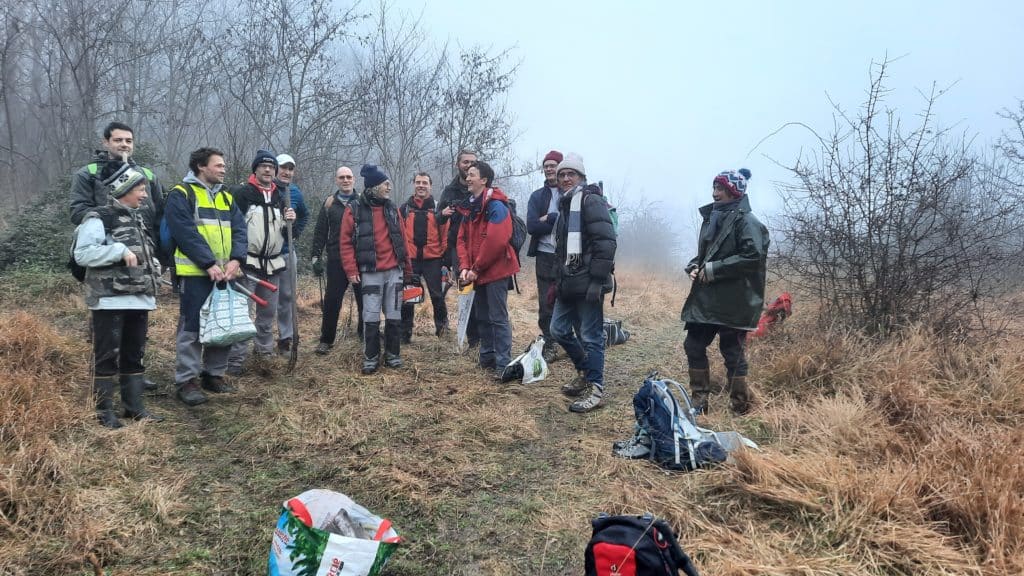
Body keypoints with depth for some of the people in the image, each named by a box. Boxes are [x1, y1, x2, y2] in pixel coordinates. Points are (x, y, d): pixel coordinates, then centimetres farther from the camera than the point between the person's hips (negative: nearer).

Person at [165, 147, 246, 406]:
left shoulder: (226, 196, 17)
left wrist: (236, 259, -10)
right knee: (192, 327, -2)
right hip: (196, 272, -6)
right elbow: (185, 233, -14)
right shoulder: (181, 194, -3)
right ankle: (186, 380, 7)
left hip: (226, 273, 7)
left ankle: (214, 374, 23)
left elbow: (239, 229, 7)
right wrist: (209, 264, -20)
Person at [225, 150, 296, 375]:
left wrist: (290, 222, -3)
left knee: (269, 312, 13)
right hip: (247, 263, -6)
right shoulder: (241, 193, -5)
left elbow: (288, 234, 19)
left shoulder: (280, 197, 14)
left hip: (273, 264, 6)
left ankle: (265, 352, 27)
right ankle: (236, 359, 3)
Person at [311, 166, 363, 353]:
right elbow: (320, 232, 8)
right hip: (336, 260, 1)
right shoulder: (329, 203, 8)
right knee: (332, 300, 2)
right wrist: (316, 257, 2)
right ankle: (326, 340, 12)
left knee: (364, 299, 6)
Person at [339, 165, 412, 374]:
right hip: (370, 273, -3)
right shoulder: (355, 210, -3)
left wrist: (407, 268, 11)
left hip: (394, 271, 3)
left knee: (394, 315, 8)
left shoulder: (392, 208, 9)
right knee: (371, 317, 0)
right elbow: (346, 242, -2)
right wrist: (351, 270, -8)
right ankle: (371, 357, 13)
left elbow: (402, 239, 12)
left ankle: (393, 354, 20)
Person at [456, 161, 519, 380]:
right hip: (478, 272, 9)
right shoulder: (469, 207, 13)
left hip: (495, 270, -8)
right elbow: (462, 239, 11)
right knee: (482, 317, 15)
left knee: (498, 318, -6)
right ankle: (487, 358, 27)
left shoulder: (496, 206, -14)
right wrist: (465, 267, -4)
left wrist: (476, 268, -16)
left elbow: (496, 241, -22)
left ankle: (503, 364, -1)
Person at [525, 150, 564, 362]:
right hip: (545, 256, 3)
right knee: (545, 304, 6)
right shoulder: (537, 196, 12)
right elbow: (531, 226, -3)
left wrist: (548, 219, -10)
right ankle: (549, 345, 17)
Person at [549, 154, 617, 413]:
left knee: (590, 336, -3)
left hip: (587, 283, -9)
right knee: (558, 329, 15)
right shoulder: (565, 204, 19)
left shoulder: (591, 200, -9)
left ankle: (595, 390, 8)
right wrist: (558, 280, 23)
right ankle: (584, 372, 32)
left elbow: (606, 241, -19)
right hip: (569, 283, 9)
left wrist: (598, 280, -23)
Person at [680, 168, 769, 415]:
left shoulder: (746, 221, -10)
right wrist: (694, 267, 1)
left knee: (732, 352, 2)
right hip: (705, 298, 8)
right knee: (694, 346, 9)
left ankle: (740, 407, 16)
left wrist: (713, 270, -19)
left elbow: (753, 256, -22)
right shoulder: (712, 217, 14)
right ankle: (699, 401, 21)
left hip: (732, 301, -8)